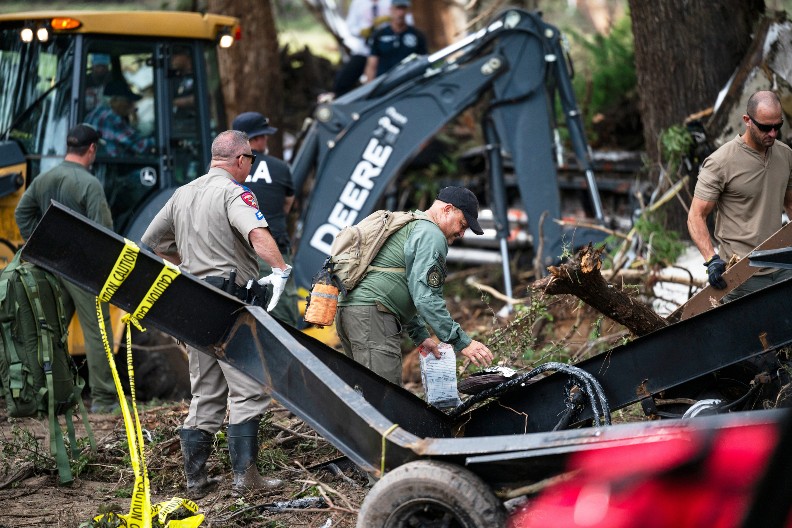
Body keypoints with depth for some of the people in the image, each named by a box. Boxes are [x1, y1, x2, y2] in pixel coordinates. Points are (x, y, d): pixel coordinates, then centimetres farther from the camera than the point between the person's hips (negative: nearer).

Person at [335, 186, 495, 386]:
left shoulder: (408, 225, 27)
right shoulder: (432, 236, -6)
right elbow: (426, 298, -15)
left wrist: (420, 336, 29)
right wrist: (462, 343, -13)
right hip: (372, 315, -11)